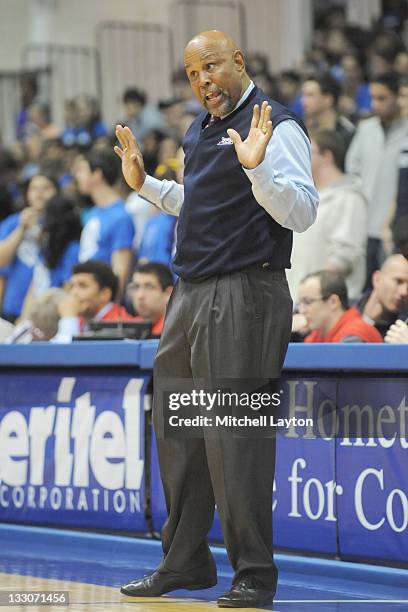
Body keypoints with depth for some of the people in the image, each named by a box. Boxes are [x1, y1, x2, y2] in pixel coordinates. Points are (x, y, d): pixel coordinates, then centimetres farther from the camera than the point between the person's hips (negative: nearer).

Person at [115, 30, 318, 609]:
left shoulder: (275, 126, -10)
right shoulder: (198, 132, 17)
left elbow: (302, 212, -18)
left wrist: (256, 165, -30)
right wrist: (145, 184, 24)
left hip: (244, 296, -9)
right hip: (191, 295, 9)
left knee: (235, 433, -8)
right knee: (176, 428, 13)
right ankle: (185, 561, 24)